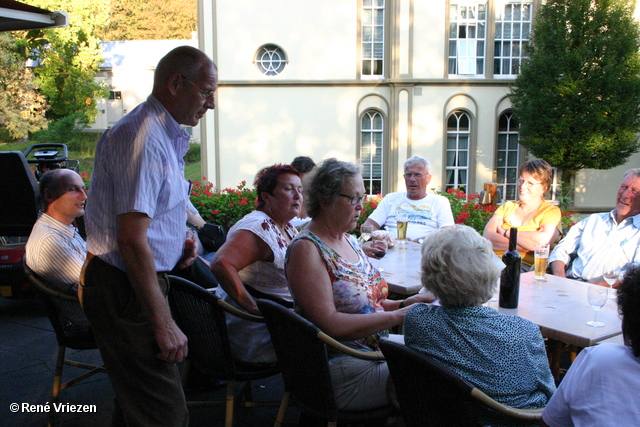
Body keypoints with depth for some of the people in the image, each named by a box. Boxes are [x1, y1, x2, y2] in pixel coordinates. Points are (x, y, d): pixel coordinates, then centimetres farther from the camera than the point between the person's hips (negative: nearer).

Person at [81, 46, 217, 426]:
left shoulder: (165, 135, 14)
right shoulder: (144, 139, -20)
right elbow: (132, 241, -25)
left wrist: (179, 234, 8)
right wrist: (164, 323, -21)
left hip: (134, 283, 10)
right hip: (124, 290, -10)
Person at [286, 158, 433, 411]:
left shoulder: (349, 241, 11)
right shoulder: (306, 248, -14)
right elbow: (329, 324, -21)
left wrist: (404, 304, 3)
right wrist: (396, 316, -20)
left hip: (375, 351, 8)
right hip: (342, 369, -8)